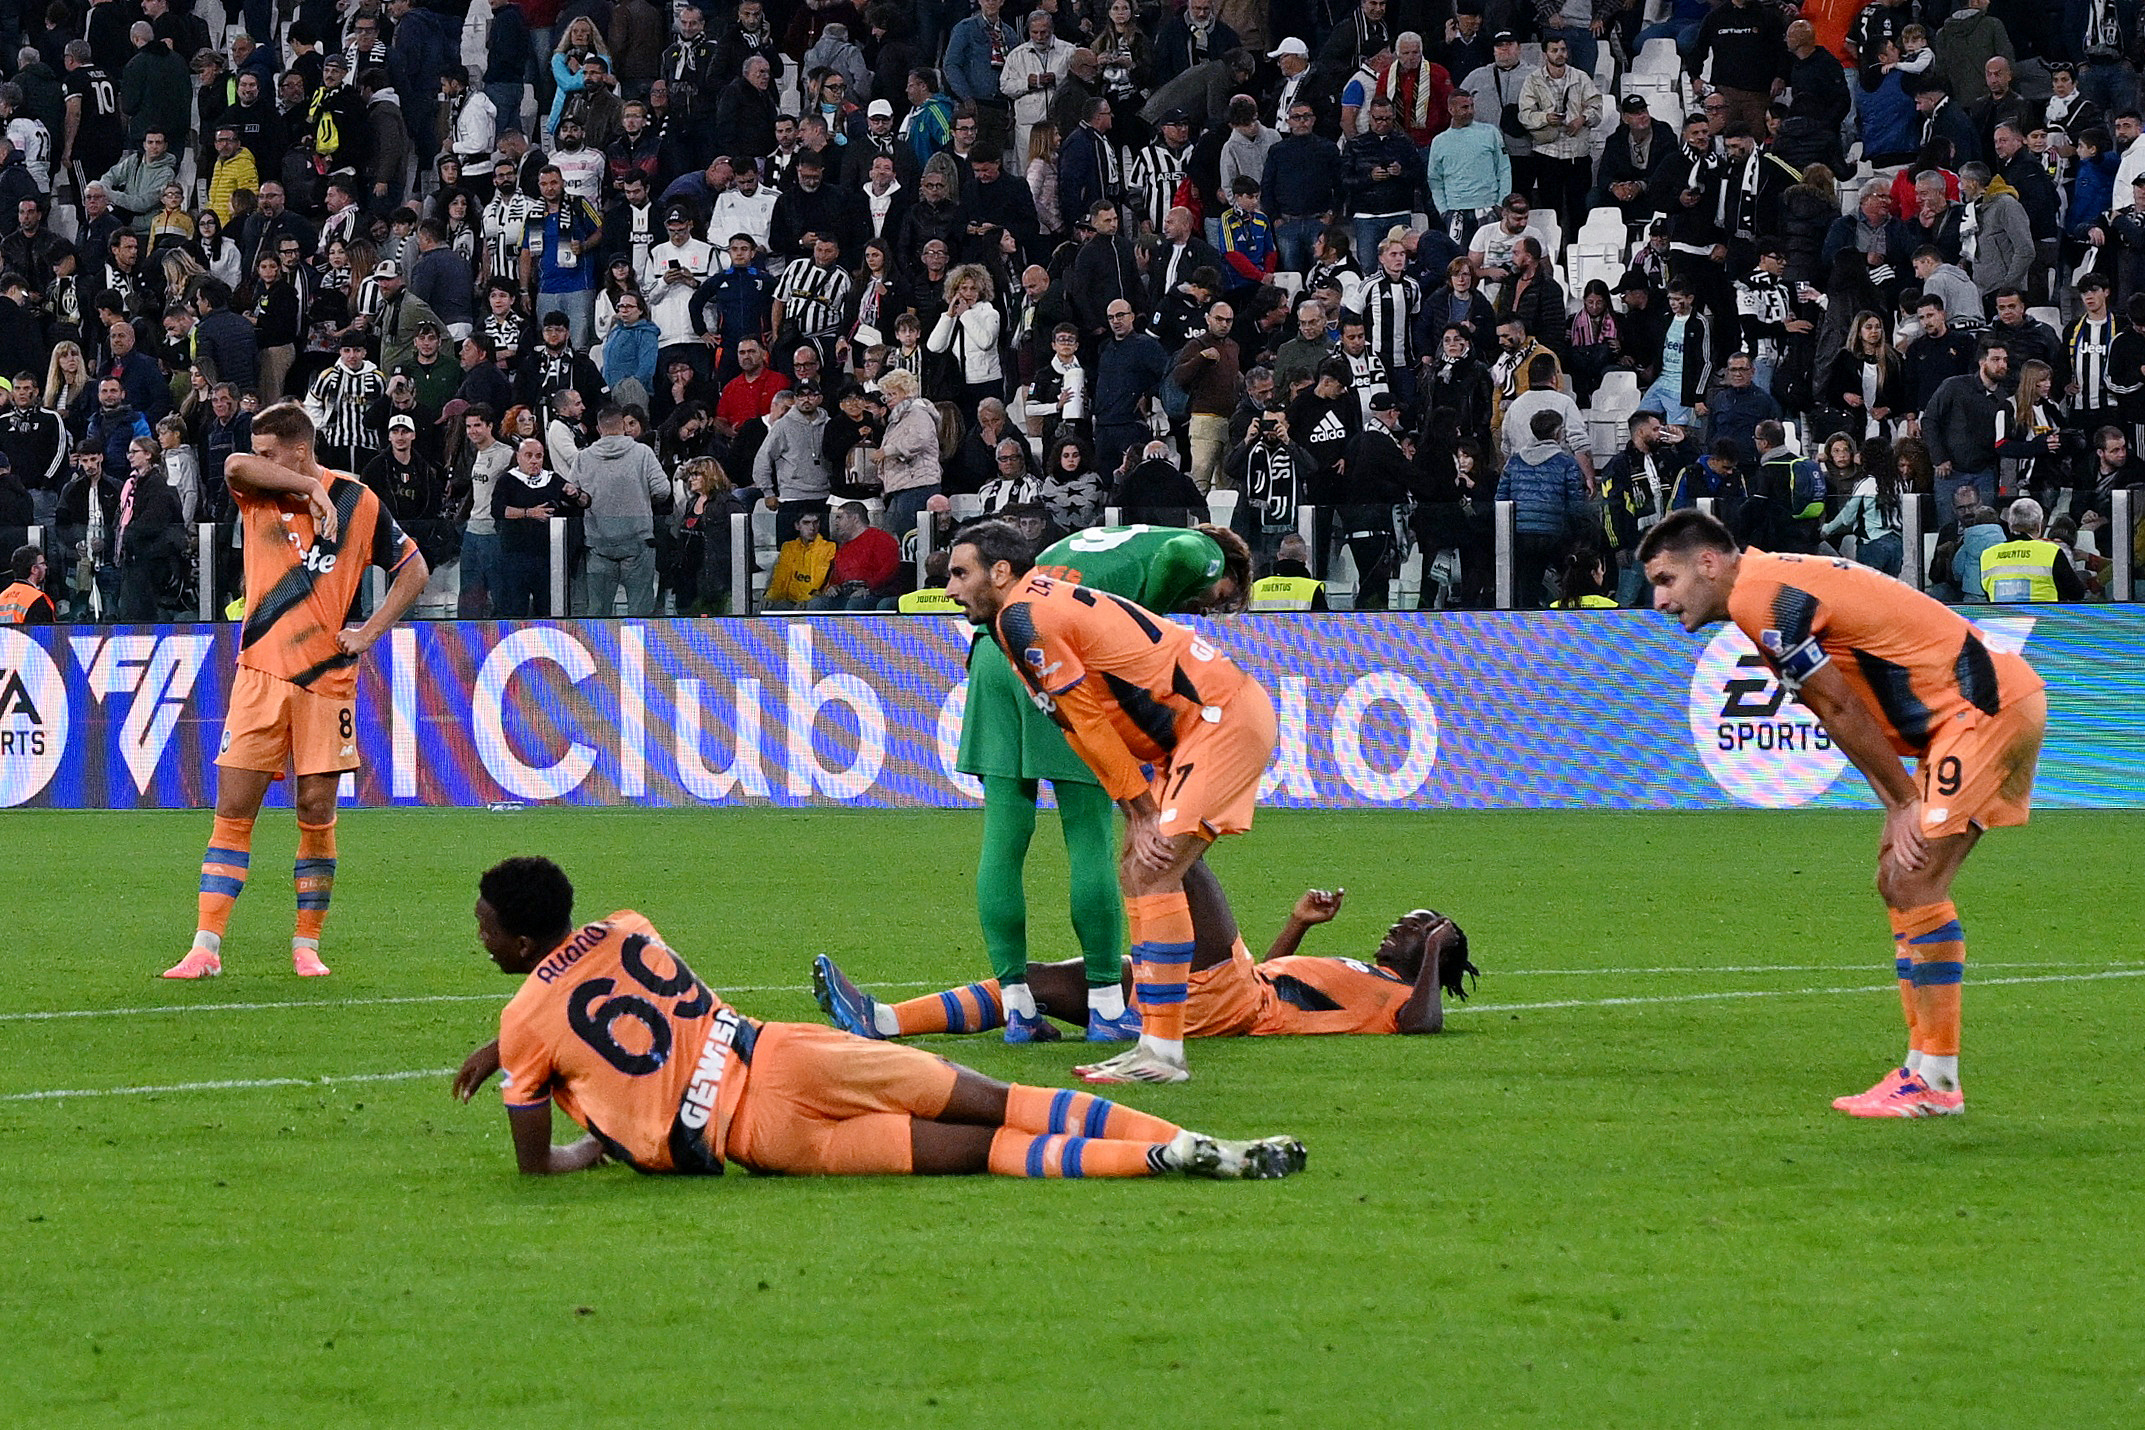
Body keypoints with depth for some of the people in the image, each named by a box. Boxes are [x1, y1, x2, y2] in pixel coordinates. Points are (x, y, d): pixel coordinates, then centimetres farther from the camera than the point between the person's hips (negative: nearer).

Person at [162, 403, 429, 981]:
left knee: (316, 813, 1)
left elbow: (413, 570, 10)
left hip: (326, 676, -1)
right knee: (233, 809, -4)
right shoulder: (259, 493, 3)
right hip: (260, 673, 1)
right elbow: (235, 466, -21)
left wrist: (368, 633, 1)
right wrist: (309, 488, -17)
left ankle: (307, 946, 12)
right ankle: (206, 948, -5)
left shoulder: (357, 500, 2)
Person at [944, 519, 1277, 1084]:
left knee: (1153, 871, -16)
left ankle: (1163, 1052, -18)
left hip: (1222, 717, -11)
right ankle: (1153, 1042, 12)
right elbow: (1087, 726, 13)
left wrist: (1144, 813, -9)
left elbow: (1090, 724, -13)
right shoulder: (1042, 607, 16)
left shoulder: (1024, 618, -15)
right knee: (1139, 872, 11)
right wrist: (1140, 819, 4)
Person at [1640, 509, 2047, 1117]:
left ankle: (1935, 1082, -11)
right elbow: (1842, 713, 14)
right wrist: (1898, 805, 3)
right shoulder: (1772, 590, 16)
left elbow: (1840, 710, -12)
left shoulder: (1762, 599, -15)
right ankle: (1924, 1067, 12)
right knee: (1899, 880, 11)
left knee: (1912, 882, -13)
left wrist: (1903, 801, -4)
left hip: (1988, 706, -10)